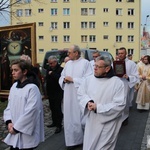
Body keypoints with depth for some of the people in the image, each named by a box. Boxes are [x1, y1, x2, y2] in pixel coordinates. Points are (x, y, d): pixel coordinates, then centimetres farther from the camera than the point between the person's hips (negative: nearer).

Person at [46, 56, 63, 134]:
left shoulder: (60, 69, -14)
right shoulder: (49, 69, 11)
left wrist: (52, 74, -23)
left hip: (58, 92, -8)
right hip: (50, 92, 8)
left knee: (57, 108, -6)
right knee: (52, 108, 16)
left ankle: (59, 125, 2)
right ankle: (54, 122, 29)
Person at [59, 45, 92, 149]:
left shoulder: (85, 63, -7)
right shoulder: (68, 63, 13)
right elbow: (61, 77, 18)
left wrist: (73, 79, -16)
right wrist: (64, 79, -5)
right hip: (68, 96, 6)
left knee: (80, 118, 2)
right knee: (69, 118, 8)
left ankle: (83, 139, 21)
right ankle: (72, 140, 21)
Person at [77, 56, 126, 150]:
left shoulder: (117, 82, -14)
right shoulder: (89, 79, -1)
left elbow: (119, 105, -18)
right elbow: (80, 93, 5)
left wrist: (98, 108, -21)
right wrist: (88, 102, -17)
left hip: (108, 124, -4)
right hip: (91, 121, 4)